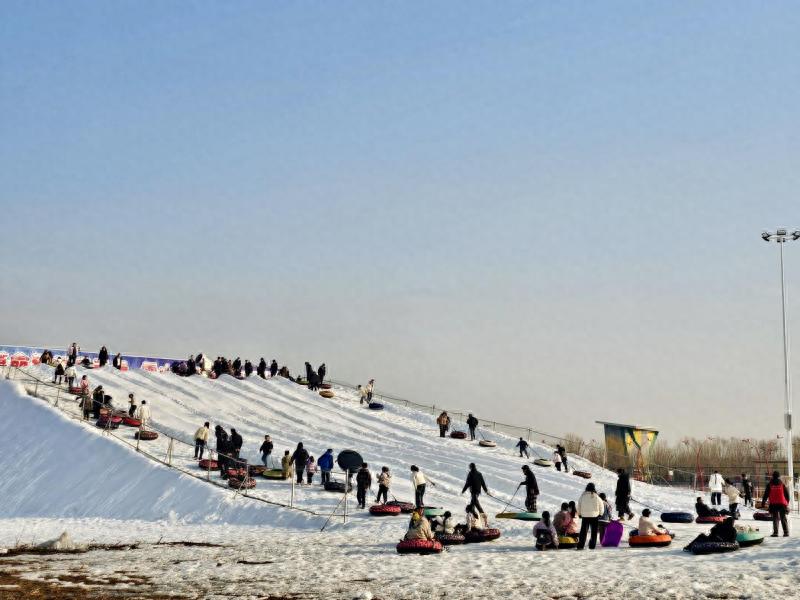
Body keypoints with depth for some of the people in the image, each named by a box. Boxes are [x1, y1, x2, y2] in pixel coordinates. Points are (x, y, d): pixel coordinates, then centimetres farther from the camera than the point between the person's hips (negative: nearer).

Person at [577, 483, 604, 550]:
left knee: (583, 531, 4)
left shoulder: (582, 496, -3)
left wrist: (579, 514, 17)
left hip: (584, 516, 1)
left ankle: (580, 545, -5)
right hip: (594, 516, -1)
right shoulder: (596, 496, -7)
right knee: (594, 531, 10)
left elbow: (579, 506, 5)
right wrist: (600, 514, 15)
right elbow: (601, 506, 1)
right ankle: (592, 545, 8)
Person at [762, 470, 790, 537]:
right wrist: (787, 502, 15)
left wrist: (763, 502, 7)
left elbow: (766, 494, 1)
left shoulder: (770, 485, 0)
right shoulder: (782, 484, 1)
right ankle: (786, 532, 2)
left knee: (775, 518, 3)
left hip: (773, 504, 0)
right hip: (782, 503, 0)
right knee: (783, 518, 7)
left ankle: (775, 532, -6)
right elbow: (787, 493, 4)